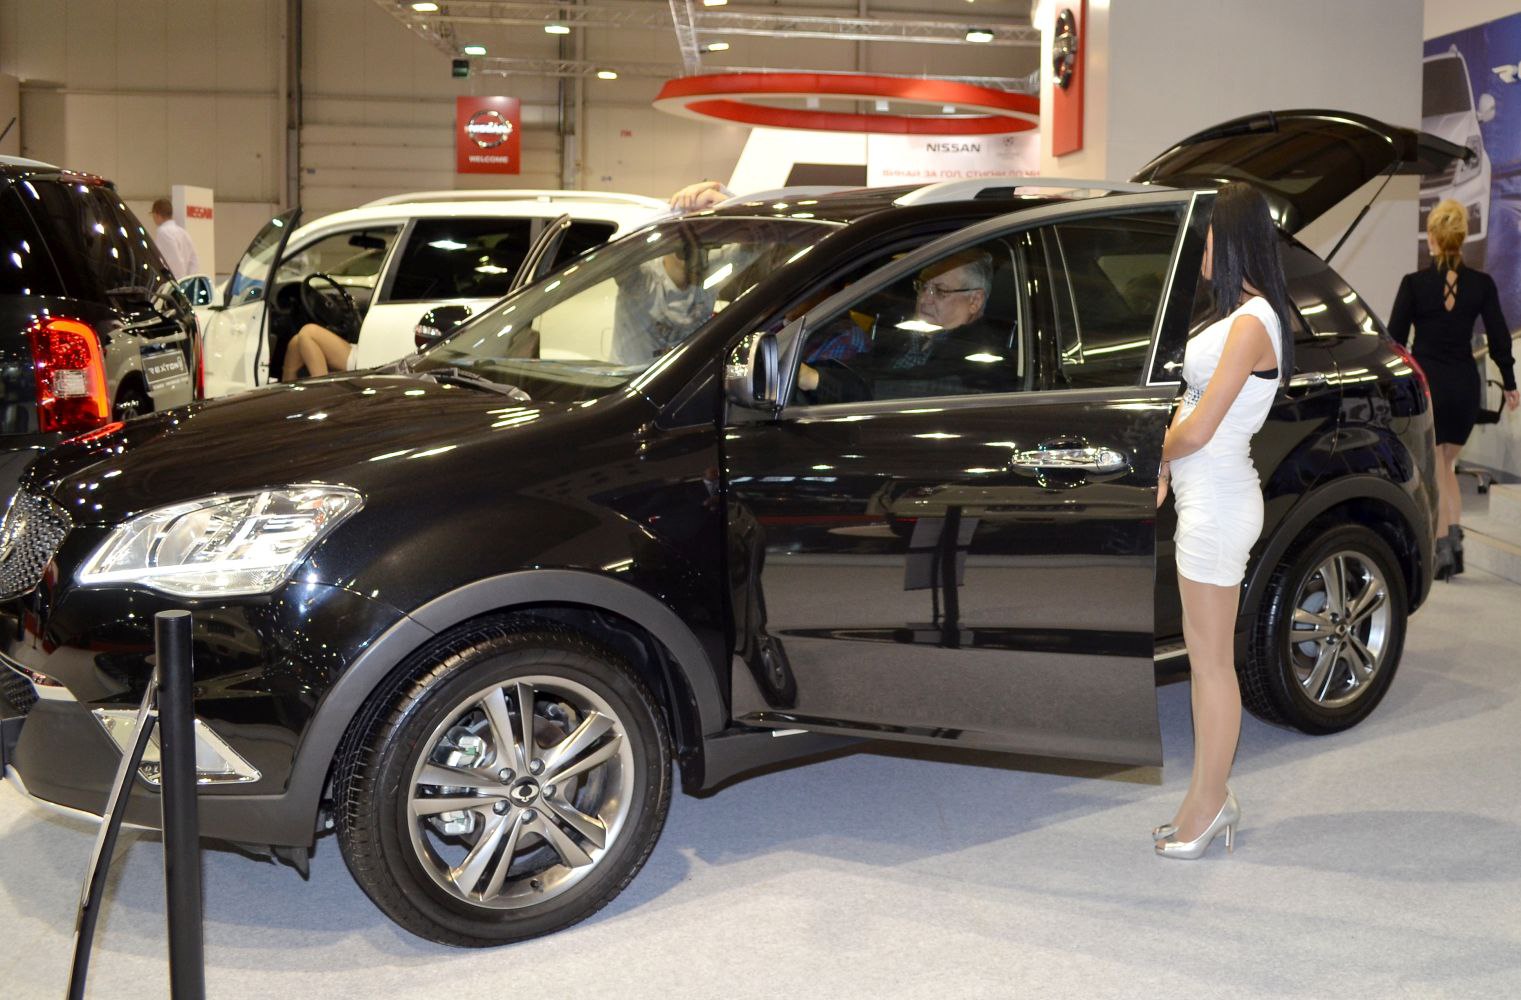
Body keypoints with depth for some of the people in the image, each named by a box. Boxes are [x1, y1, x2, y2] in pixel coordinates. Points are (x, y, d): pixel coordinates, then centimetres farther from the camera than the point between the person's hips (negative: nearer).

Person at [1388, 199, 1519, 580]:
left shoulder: (1414, 283, -9)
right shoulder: (1482, 284, -2)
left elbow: (1395, 340, -6)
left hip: (1425, 383, -3)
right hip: (1465, 385, 3)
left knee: (1433, 472, 4)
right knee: (1446, 466, 20)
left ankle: (1443, 549, 0)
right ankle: (1455, 533, 5)